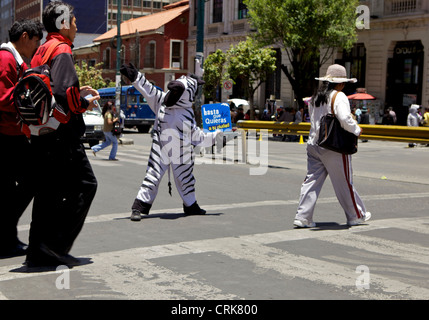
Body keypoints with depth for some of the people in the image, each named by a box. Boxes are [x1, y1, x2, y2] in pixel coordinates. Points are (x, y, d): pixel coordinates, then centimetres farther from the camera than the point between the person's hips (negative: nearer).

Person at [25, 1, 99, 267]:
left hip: (43, 133, 10)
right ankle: (55, 246, -4)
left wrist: (78, 90, 19)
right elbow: (64, 93, -23)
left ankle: (38, 250, 18)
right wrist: (85, 103, -6)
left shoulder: (43, 50, 19)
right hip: (61, 135, -10)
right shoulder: (61, 50, -11)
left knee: (49, 190, 13)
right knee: (84, 185, -3)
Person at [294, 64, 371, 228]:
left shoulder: (315, 97, 11)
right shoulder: (339, 96, -11)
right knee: (344, 182, 6)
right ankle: (356, 215, 21)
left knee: (312, 180, 7)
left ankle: (302, 217, 3)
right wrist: (357, 130, -7)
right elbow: (345, 119, -22)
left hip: (313, 144, 6)